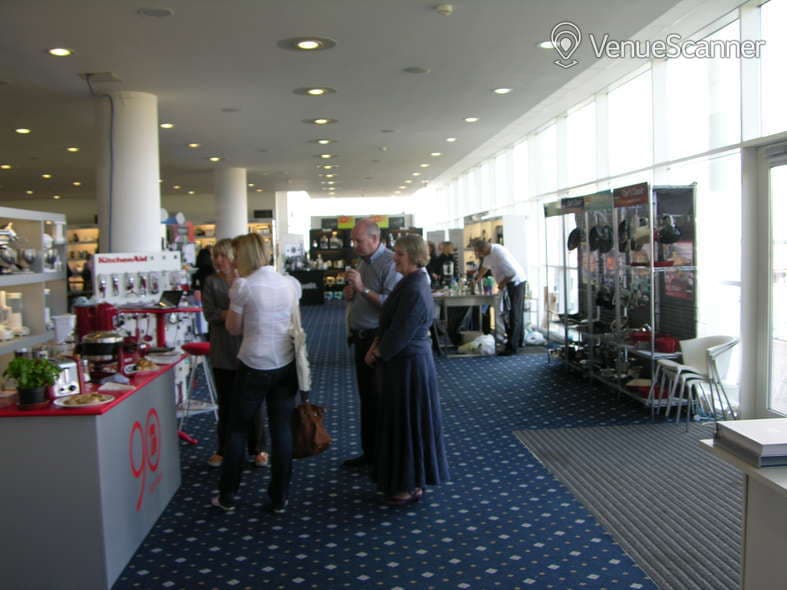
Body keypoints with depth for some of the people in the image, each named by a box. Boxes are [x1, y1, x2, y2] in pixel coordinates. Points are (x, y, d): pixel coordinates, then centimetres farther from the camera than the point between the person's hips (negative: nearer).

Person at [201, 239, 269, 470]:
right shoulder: (211, 282, 5)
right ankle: (224, 449, 24)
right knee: (226, 402, 11)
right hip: (223, 352, 1)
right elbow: (210, 314, -7)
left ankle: (258, 449, 19)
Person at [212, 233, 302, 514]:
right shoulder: (291, 283, 1)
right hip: (285, 364, 4)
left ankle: (227, 497, 21)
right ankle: (280, 497, 17)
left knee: (237, 430, 11)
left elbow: (233, 328, -3)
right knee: (282, 431, 9)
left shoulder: (243, 285, -11)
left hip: (254, 365, -3)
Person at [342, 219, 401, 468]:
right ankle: (369, 452, 30)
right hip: (362, 338, 9)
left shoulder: (389, 263, -15)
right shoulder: (364, 262, 13)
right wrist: (351, 294, 3)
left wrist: (363, 288, -25)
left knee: (379, 400, -1)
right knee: (366, 398, 17)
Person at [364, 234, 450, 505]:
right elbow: (389, 320, 14)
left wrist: (378, 352, -7)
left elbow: (400, 333, -22)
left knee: (408, 422, 2)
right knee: (400, 420, 18)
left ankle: (411, 486, 16)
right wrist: (377, 344, 3)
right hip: (403, 361, 10)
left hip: (409, 364, -10)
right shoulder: (410, 283, 8)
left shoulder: (415, 291, -23)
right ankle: (404, 479, 31)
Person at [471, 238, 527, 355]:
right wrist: (476, 281, 22)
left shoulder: (498, 253, -28)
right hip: (507, 283, 9)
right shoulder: (488, 253, 1)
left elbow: (513, 272, -29)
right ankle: (518, 341, 29)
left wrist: (502, 283, -16)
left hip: (515, 282, -9)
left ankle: (512, 347, -4)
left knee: (514, 315, -6)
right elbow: (484, 268, 20)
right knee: (515, 314, 17)